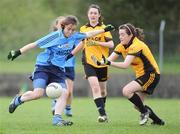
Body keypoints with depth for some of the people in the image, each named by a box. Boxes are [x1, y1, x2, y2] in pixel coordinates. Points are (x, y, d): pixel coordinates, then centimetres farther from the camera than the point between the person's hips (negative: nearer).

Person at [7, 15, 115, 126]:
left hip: (58, 70, 6)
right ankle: (18, 100, 7)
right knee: (38, 93, -21)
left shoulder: (74, 36, 2)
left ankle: (57, 119, -15)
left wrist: (104, 30, 18)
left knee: (64, 93, -15)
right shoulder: (55, 36, -14)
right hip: (43, 67, -6)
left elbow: (89, 34, 17)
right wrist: (18, 52, -14)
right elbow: (35, 44, -12)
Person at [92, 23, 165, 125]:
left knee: (127, 91, -24)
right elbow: (110, 59, -3)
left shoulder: (136, 45, -22)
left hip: (151, 75, -9)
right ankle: (158, 121, 21)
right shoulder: (122, 46, 4)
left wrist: (109, 63, -42)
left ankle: (144, 112, -7)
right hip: (141, 75, 9)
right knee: (138, 104, 7)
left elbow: (125, 65, -33)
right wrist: (99, 62, -23)